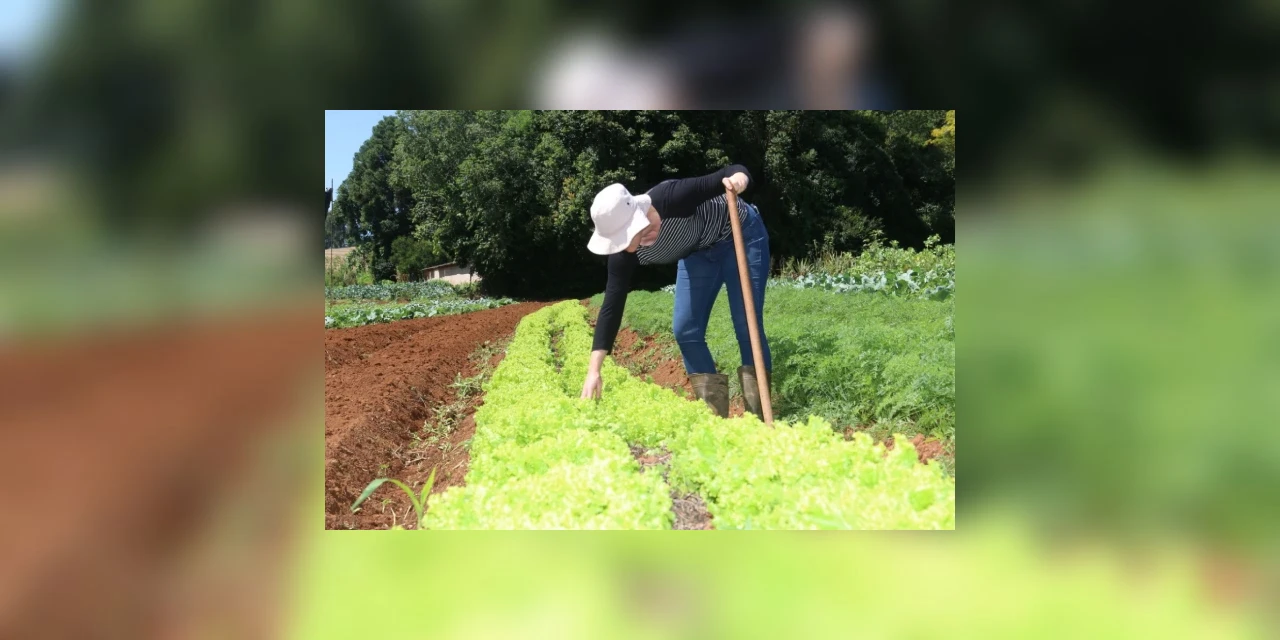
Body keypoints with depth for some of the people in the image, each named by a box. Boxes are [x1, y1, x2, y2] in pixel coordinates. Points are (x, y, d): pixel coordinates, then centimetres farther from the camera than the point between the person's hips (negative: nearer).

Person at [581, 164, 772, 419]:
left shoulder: (670, 199, -38)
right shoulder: (624, 254, -23)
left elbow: (733, 173, -33)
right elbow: (612, 307, -21)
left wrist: (738, 177, -59)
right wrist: (593, 370, -26)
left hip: (741, 235, -5)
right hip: (698, 252, 5)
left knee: (747, 325, -10)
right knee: (685, 330, -3)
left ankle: (760, 418, -2)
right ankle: (715, 415, 7)